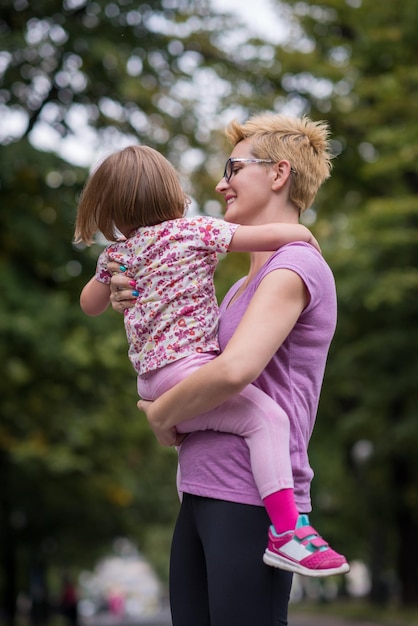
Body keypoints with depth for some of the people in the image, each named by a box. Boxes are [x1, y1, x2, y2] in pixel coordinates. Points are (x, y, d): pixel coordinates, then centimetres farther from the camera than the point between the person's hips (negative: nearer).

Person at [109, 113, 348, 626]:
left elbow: (233, 370, -24)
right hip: (201, 493, 9)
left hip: (249, 501, -9)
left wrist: (162, 413, -8)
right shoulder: (241, 286, 21)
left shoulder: (295, 267, -9)